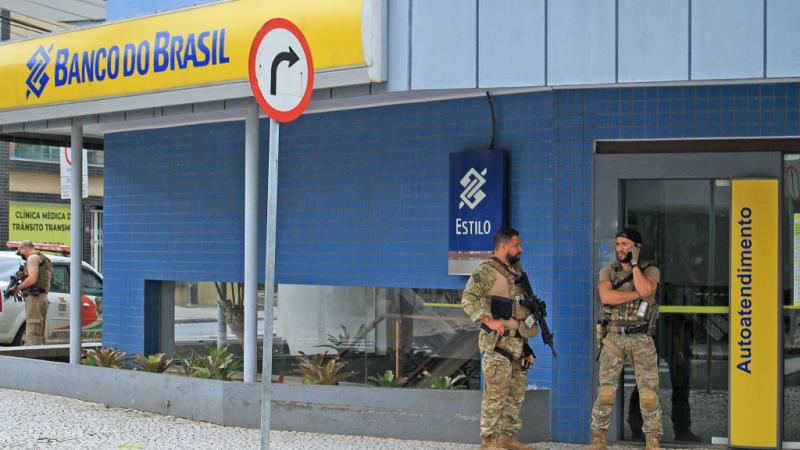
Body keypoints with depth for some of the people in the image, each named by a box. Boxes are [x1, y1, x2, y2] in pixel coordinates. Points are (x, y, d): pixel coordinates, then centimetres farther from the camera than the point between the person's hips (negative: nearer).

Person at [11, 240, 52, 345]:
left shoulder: (33, 257, -4)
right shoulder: (45, 260, 27)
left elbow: (32, 279, -18)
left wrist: (18, 287, -7)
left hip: (34, 298, -10)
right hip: (43, 298, 10)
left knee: (33, 334, -15)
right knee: (40, 335, 10)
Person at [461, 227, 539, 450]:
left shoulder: (517, 270, 16)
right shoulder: (487, 271, -12)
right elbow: (468, 299, -21)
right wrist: (488, 320, -27)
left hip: (518, 342, 9)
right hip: (498, 342, -9)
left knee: (516, 394, 12)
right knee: (495, 394, -6)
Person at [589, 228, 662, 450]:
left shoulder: (650, 271, 3)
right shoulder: (608, 271, 7)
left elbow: (645, 290, -19)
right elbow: (606, 297, -12)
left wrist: (635, 263, -11)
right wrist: (636, 294, -14)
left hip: (641, 339, -1)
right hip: (613, 338, 1)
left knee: (648, 391, -1)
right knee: (605, 391, 0)